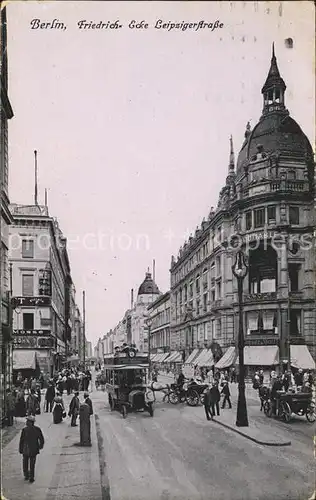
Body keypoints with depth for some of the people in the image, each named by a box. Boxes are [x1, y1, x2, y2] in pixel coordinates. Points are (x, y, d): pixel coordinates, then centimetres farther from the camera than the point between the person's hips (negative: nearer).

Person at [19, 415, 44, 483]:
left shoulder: (24, 430, -18)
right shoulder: (37, 429, -9)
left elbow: (21, 441, -15)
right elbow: (41, 439, -1)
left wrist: (20, 450, -3)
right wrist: (41, 446, 17)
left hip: (25, 450, -2)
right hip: (34, 450, 2)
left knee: (25, 463, 20)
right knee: (32, 464, 14)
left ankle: (26, 476, 29)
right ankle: (31, 478, 16)